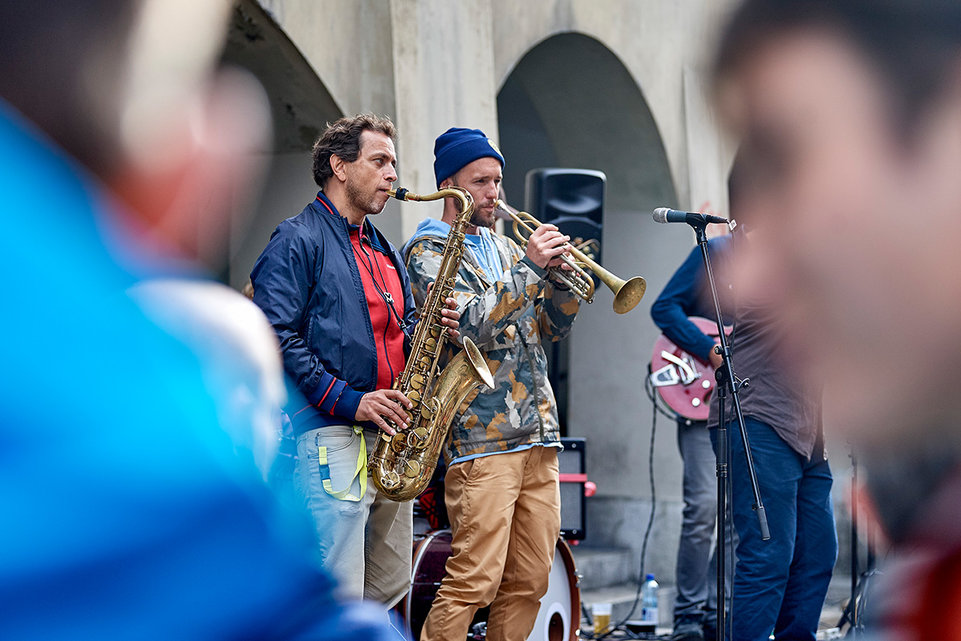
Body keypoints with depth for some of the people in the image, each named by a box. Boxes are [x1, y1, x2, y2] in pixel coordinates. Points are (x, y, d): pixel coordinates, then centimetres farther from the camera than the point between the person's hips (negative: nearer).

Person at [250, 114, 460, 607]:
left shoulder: (384, 252, 22)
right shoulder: (297, 242, -5)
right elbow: (277, 339, -14)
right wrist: (348, 401, -18)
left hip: (387, 435, 9)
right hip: (326, 434, -9)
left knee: (390, 590, 11)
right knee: (337, 602, -12)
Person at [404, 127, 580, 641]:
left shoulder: (503, 247, 21)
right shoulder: (429, 250, -1)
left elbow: (552, 328, 17)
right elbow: (471, 325, -16)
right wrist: (530, 267, -17)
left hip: (537, 434, 7)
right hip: (482, 437, -7)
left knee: (529, 581, 7)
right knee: (474, 581, -13)